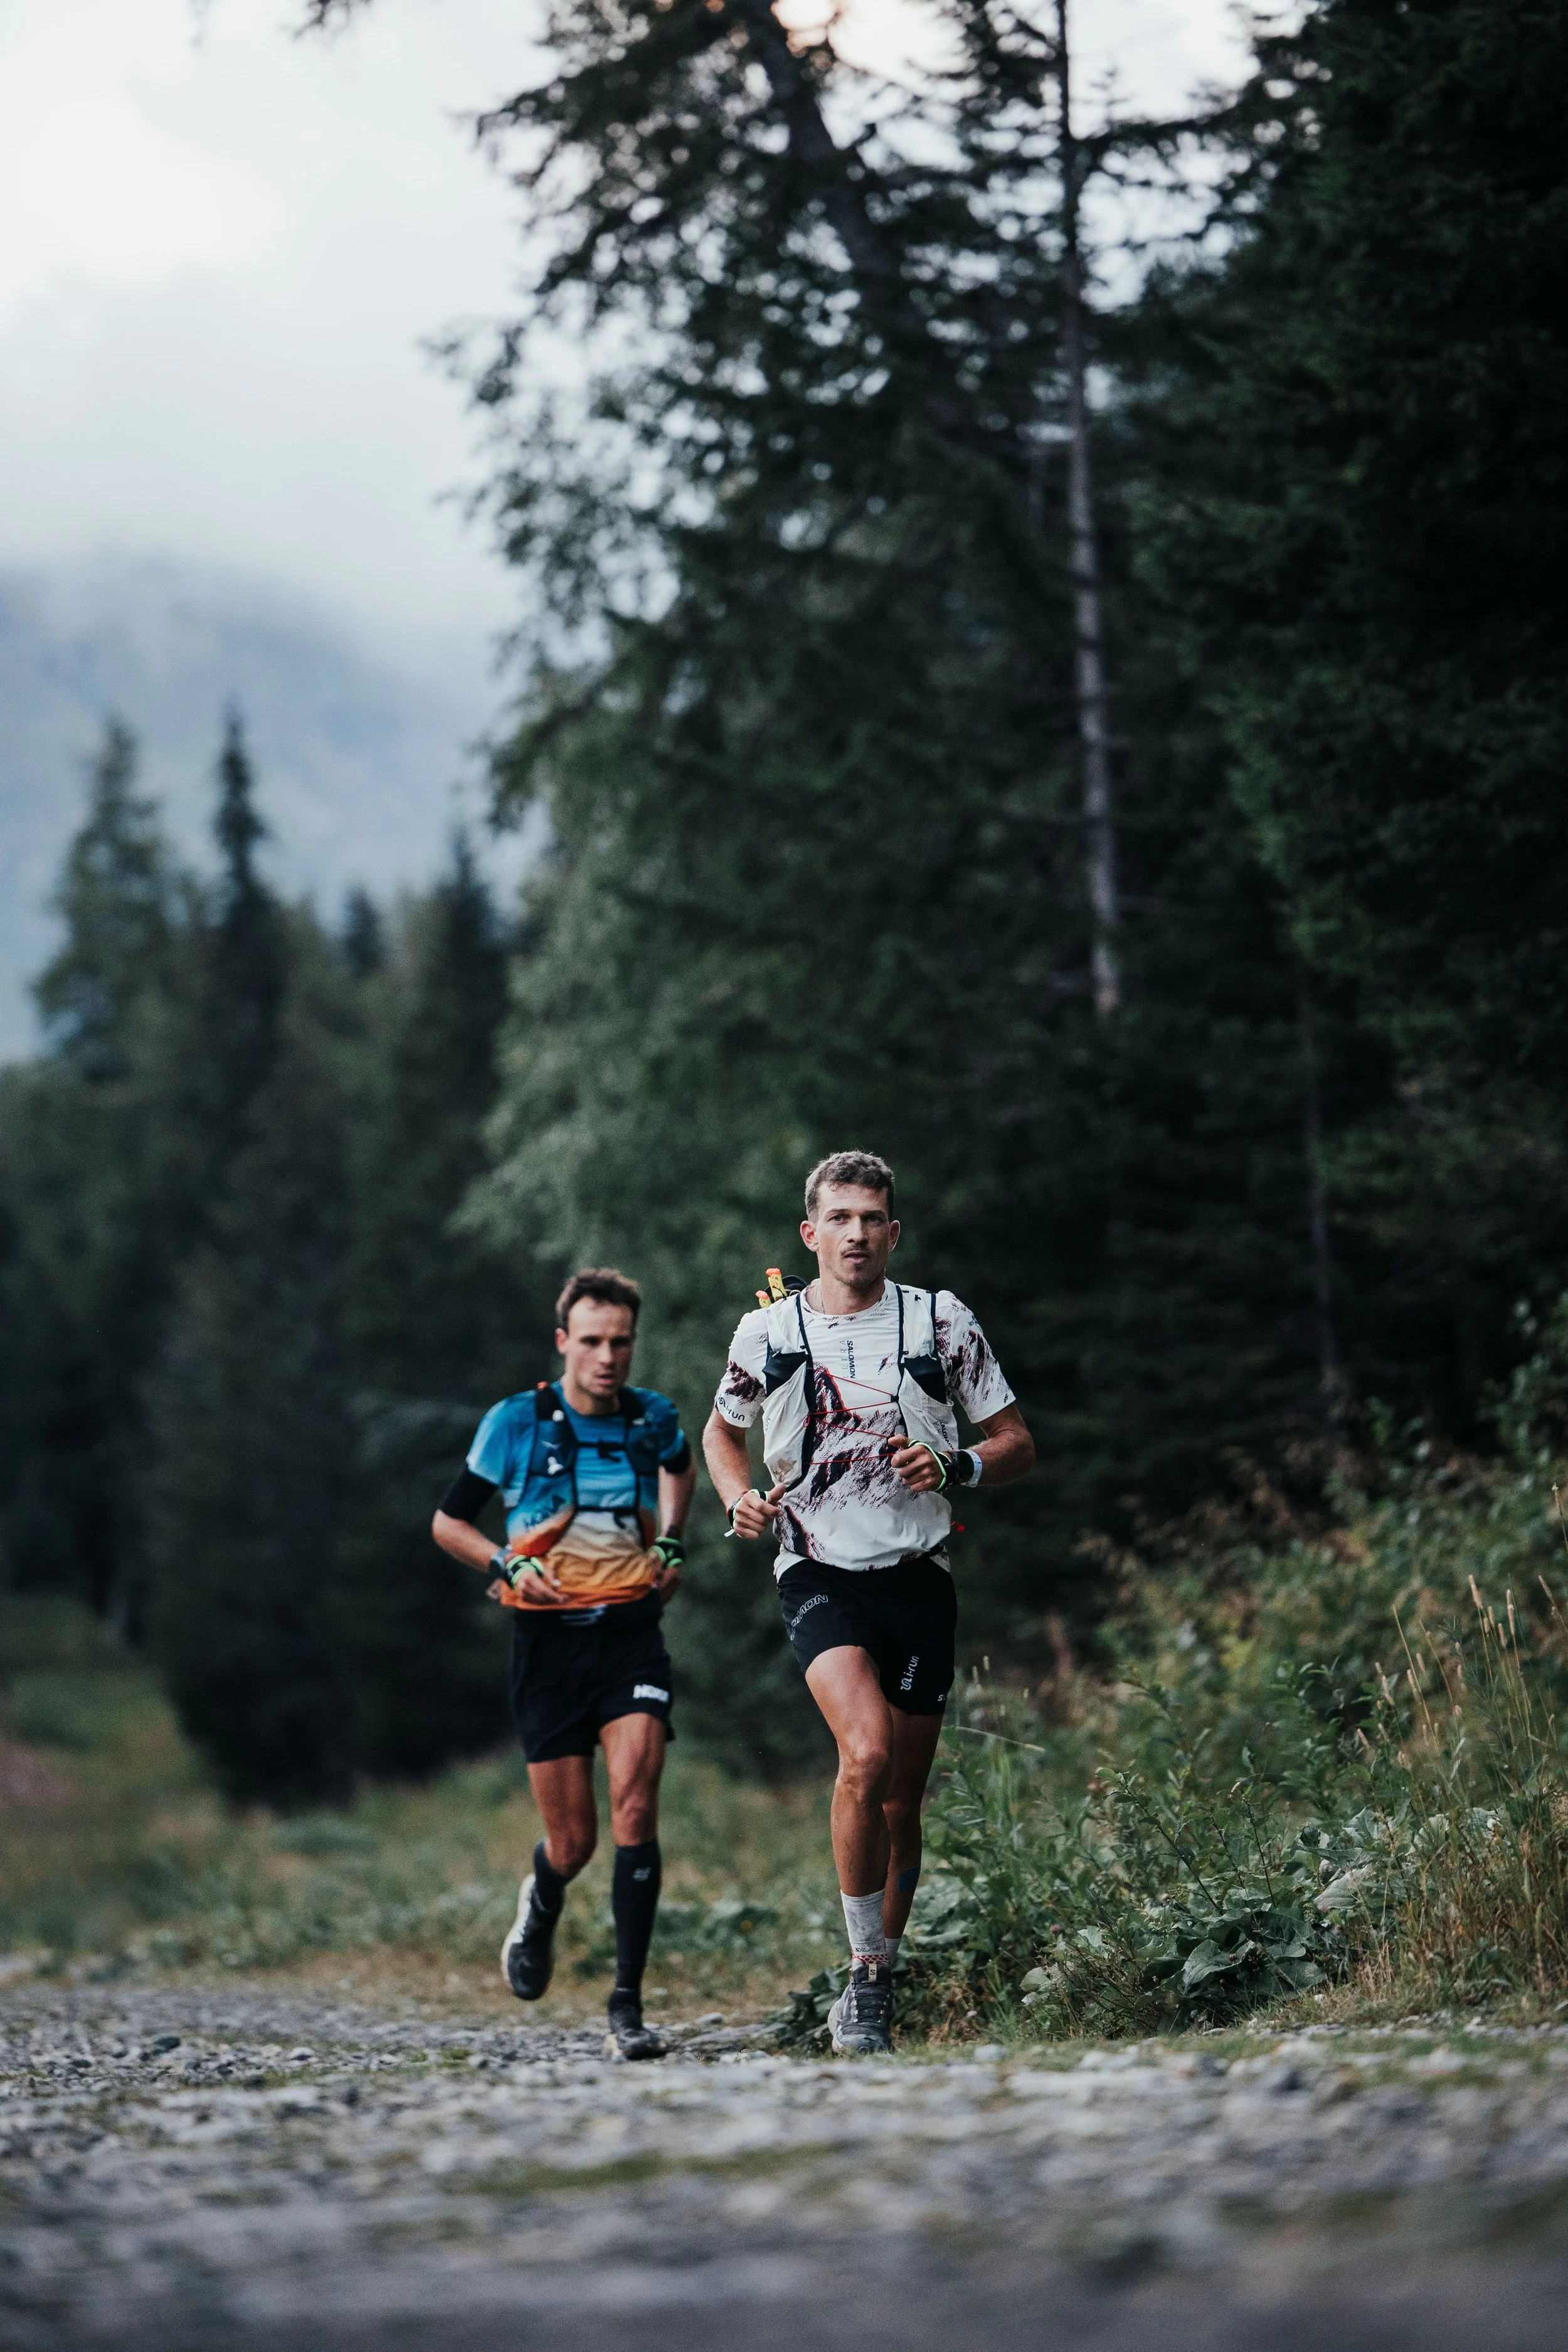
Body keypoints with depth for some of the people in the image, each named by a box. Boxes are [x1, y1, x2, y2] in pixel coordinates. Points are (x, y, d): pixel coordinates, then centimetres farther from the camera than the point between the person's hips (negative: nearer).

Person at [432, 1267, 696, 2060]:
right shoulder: (516, 1423, -5)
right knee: (573, 1841, 2)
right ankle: (543, 1902, 41)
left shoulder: (654, 1420, 3)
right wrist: (509, 1567, -12)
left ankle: (627, 2005, -15)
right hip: (551, 1638, -1)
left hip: (632, 1632, 1)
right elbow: (448, 1522, 5)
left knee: (635, 1806, -19)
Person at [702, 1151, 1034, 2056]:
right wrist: (740, 1499, 1)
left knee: (902, 1800, 6)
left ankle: (876, 1990, 24)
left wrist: (955, 1468, -14)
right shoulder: (768, 1332, 2)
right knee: (866, 1754, -25)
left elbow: (1018, 1443, 6)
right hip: (820, 1575, -2)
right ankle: (866, 1968, -12)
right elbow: (723, 1429, 20)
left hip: (917, 1576, 2)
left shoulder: (942, 1323, 1)